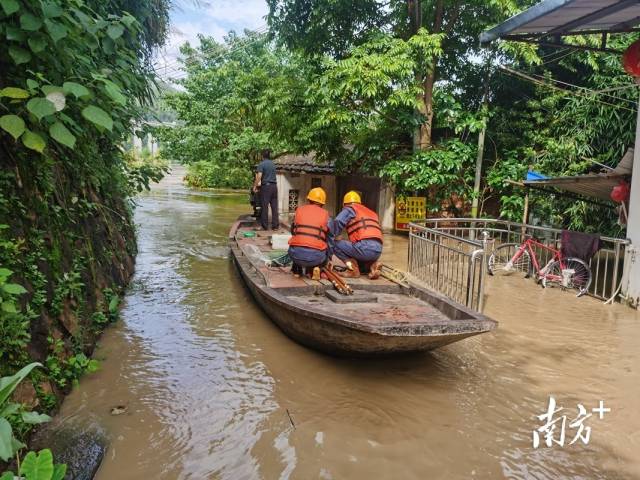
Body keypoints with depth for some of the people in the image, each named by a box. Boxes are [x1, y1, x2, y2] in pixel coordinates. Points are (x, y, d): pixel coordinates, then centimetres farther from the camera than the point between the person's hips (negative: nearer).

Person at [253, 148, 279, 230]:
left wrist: (255, 186, -4)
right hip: (274, 186, 5)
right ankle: (275, 225, 7)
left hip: (266, 186, -5)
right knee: (274, 206, 6)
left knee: (264, 206, 0)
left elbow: (259, 176, -15)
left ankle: (265, 226, 3)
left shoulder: (261, 164, -6)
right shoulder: (273, 164, 14)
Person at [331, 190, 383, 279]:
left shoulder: (349, 209, 11)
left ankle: (353, 269, -2)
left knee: (335, 245, 9)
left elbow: (337, 223, -9)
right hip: (377, 251, 7)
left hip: (364, 247, -7)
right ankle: (373, 265, 4)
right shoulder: (372, 213, 30)